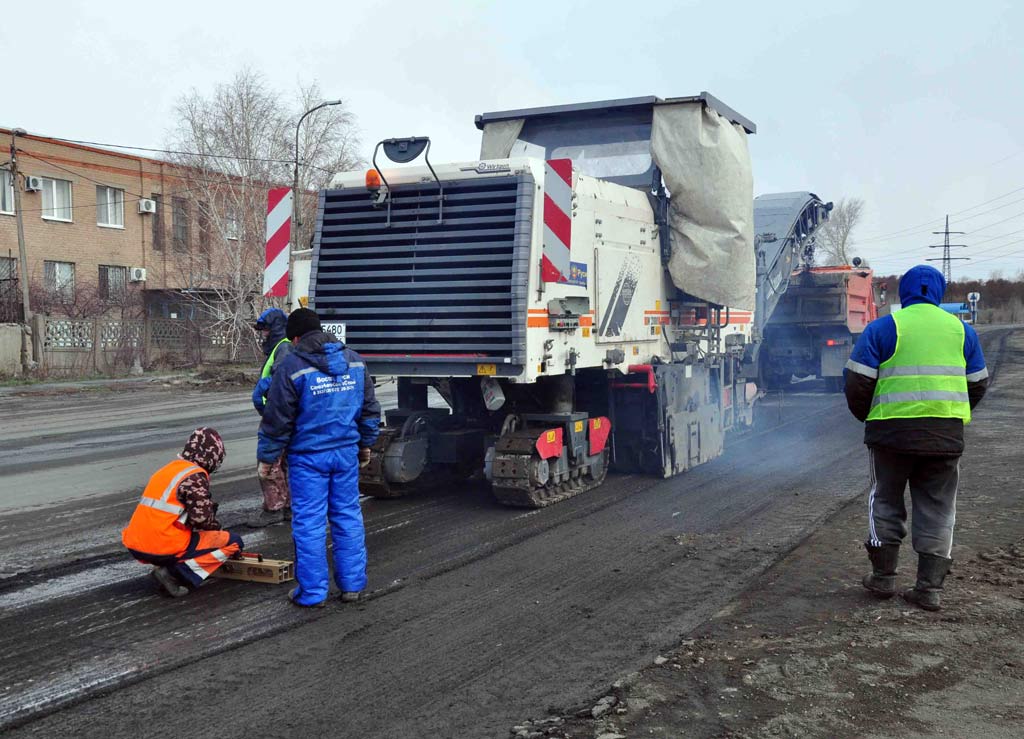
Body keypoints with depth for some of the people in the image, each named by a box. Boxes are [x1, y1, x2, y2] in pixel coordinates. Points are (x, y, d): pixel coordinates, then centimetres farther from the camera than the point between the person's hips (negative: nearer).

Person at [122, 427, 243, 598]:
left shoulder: (169, 468, 17)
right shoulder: (195, 476, -9)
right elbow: (201, 517, -16)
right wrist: (216, 526, 6)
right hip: (163, 549, -9)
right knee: (233, 542, 3)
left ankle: (168, 567, 9)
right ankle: (175, 573, -8)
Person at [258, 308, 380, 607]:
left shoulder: (292, 366, -11)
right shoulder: (354, 360, 5)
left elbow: (277, 419, -9)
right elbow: (369, 408, 14)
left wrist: (267, 456, 1)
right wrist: (365, 443, 25)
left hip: (308, 456, -5)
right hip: (346, 452, 5)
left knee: (309, 522, 3)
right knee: (348, 516, 13)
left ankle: (312, 591, 10)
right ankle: (352, 584, 20)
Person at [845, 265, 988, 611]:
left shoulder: (882, 328, -2)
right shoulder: (961, 330, 9)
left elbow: (858, 381, -6)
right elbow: (977, 384, 14)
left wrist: (866, 415, 12)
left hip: (892, 430, -2)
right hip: (946, 434, 2)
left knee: (886, 502, 13)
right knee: (937, 509, 9)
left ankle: (883, 576, 16)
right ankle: (930, 587, 8)